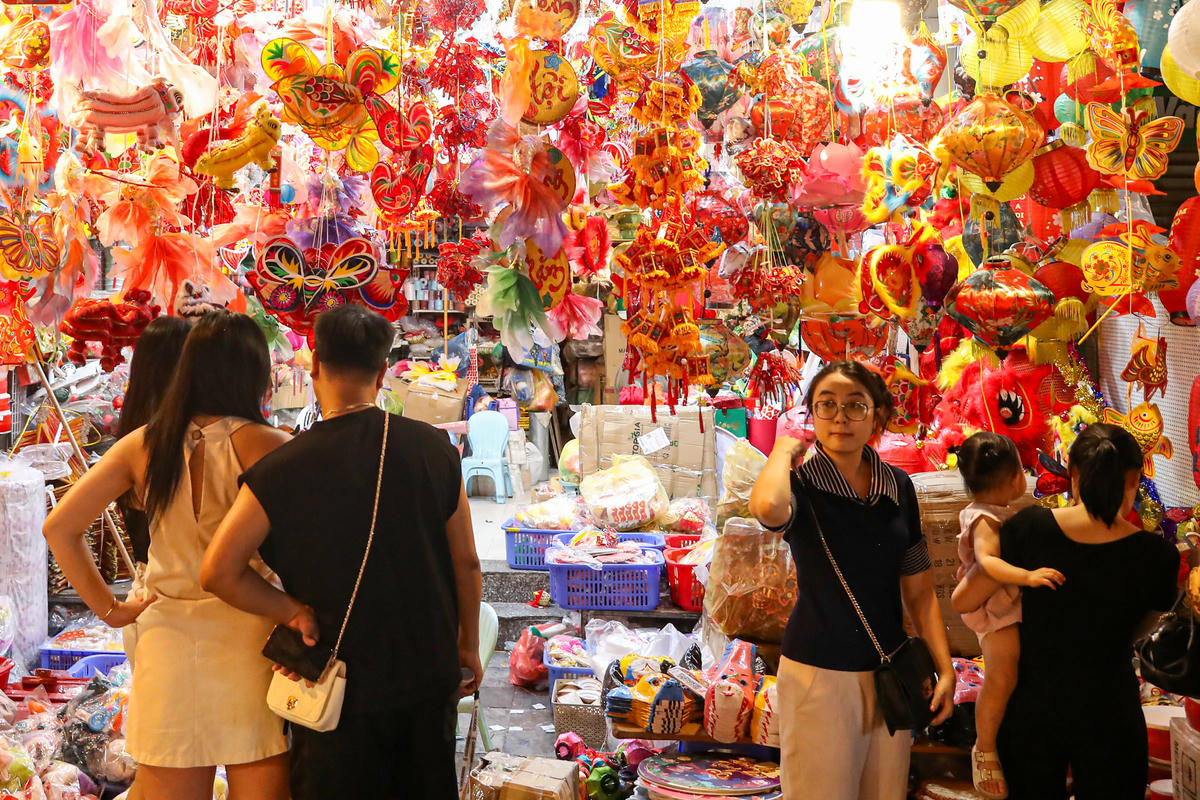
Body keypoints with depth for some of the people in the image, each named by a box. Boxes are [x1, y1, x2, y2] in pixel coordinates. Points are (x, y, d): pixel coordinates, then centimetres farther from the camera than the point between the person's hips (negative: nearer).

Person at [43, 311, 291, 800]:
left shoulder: (144, 444, 4)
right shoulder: (265, 446, -8)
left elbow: (59, 527, 5)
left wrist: (108, 608, 9)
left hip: (167, 642, 4)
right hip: (245, 643, -3)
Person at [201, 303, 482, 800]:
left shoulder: (283, 470, -14)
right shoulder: (433, 448, -7)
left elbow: (218, 572, -14)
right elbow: (465, 563, -1)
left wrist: (295, 612, -5)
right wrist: (468, 646, 12)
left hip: (341, 685, -2)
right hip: (428, 677, 3)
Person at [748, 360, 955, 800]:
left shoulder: (899, 487, 3)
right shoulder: (801, 485, -10)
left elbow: (918, 590, 8)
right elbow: (767, 507, -36)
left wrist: (945, 669, 2)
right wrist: (784, 450, -18)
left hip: (891, 674, 4)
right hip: (819, 675, -4)